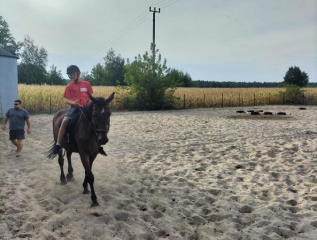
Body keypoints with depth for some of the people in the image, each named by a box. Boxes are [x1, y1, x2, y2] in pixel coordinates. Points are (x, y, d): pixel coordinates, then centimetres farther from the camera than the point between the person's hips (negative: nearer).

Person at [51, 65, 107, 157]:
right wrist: (72, 102, -20)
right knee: (65, 121, -27)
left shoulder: (86, 84, 8)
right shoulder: (69, 86, 6)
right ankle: (58, 145, -17)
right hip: (75, 107, -1)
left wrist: (90, 102, -10)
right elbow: (67, 100, 3)